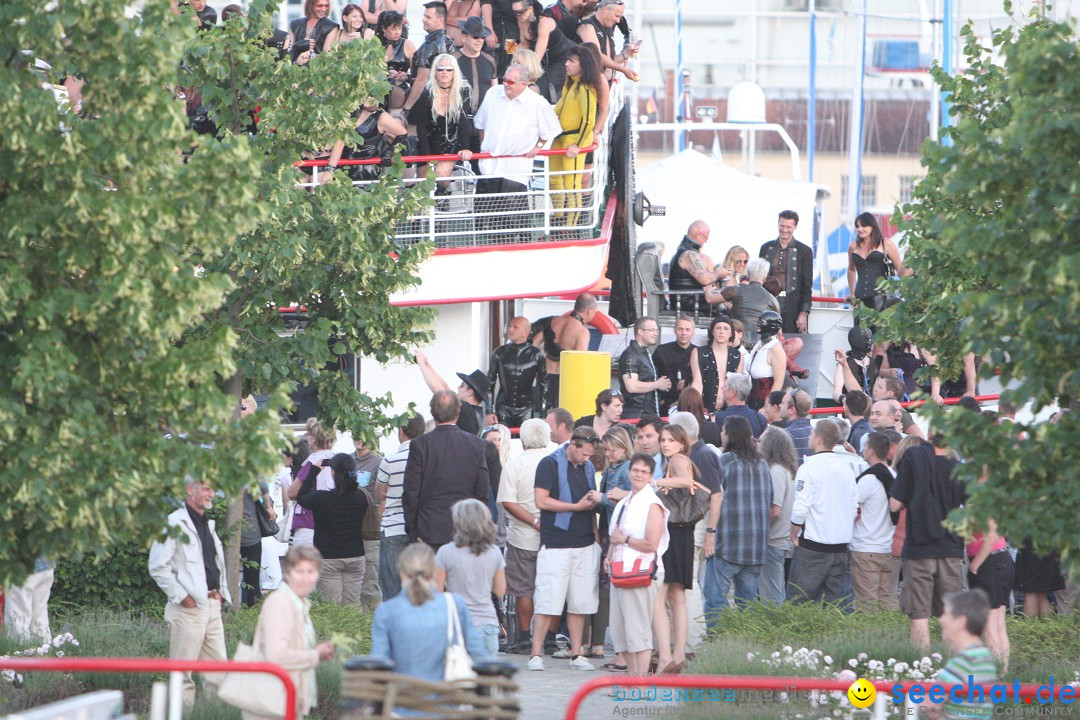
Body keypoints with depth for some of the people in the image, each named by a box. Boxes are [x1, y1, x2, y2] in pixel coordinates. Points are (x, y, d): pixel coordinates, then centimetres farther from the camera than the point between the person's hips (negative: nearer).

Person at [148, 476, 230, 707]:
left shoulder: (208, 524, 18)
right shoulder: (175, 523, -8)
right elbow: (158, 567, -14)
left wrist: (221, 592, 14)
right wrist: (181, 596, -15)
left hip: (212, 605, 8)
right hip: (189, 608, -8)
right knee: (182, 672, -4)